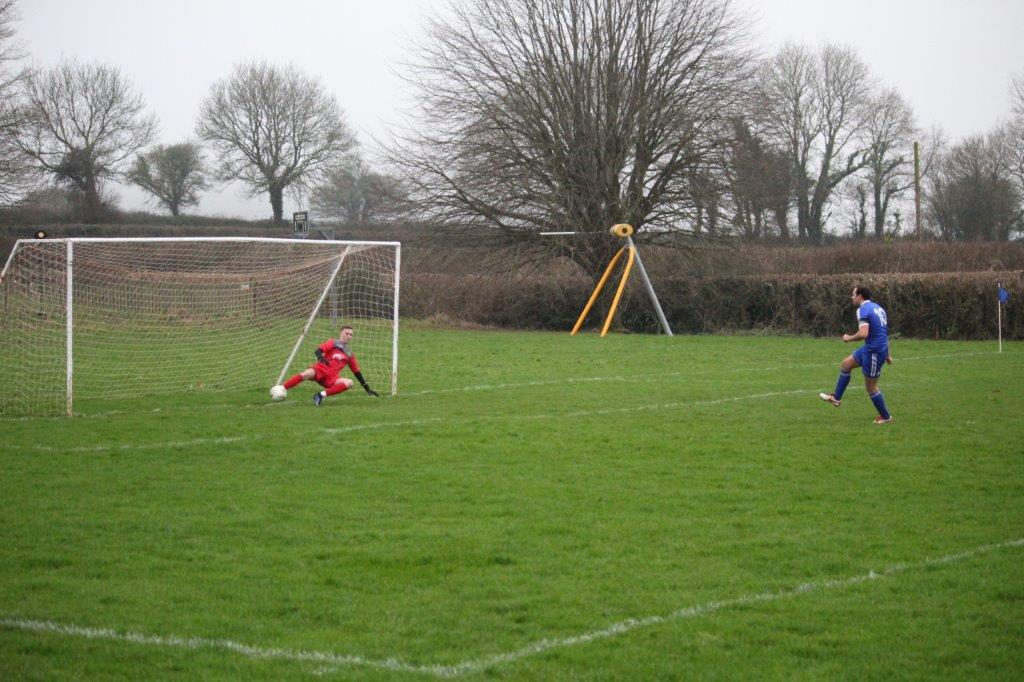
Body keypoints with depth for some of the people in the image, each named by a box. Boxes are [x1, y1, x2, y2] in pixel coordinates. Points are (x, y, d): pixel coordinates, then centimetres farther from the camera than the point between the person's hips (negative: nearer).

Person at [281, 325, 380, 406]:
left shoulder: (349, 354, 25)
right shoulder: (333, 343, 12)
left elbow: (357, 372, 29)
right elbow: (318, 350, -2)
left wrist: (367, 387, 25)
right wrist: (320, 357, -26)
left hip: (332, 378, 4)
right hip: (321, 369, -4)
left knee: (349, 383, -25)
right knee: (306, 374, -37)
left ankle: (322, 394, -28)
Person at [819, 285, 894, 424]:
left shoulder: (863, 310, -17)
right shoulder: (877, 307, 12)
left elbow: (863, 334, -30)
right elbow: (884, 332, 18)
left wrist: (849, 338, -10)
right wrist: (887, 355, 24)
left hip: (874, 352, -10)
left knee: (871, 387, 4)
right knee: (846, 364, 20)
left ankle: (886, 417, 15)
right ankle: (836, 398, 27)